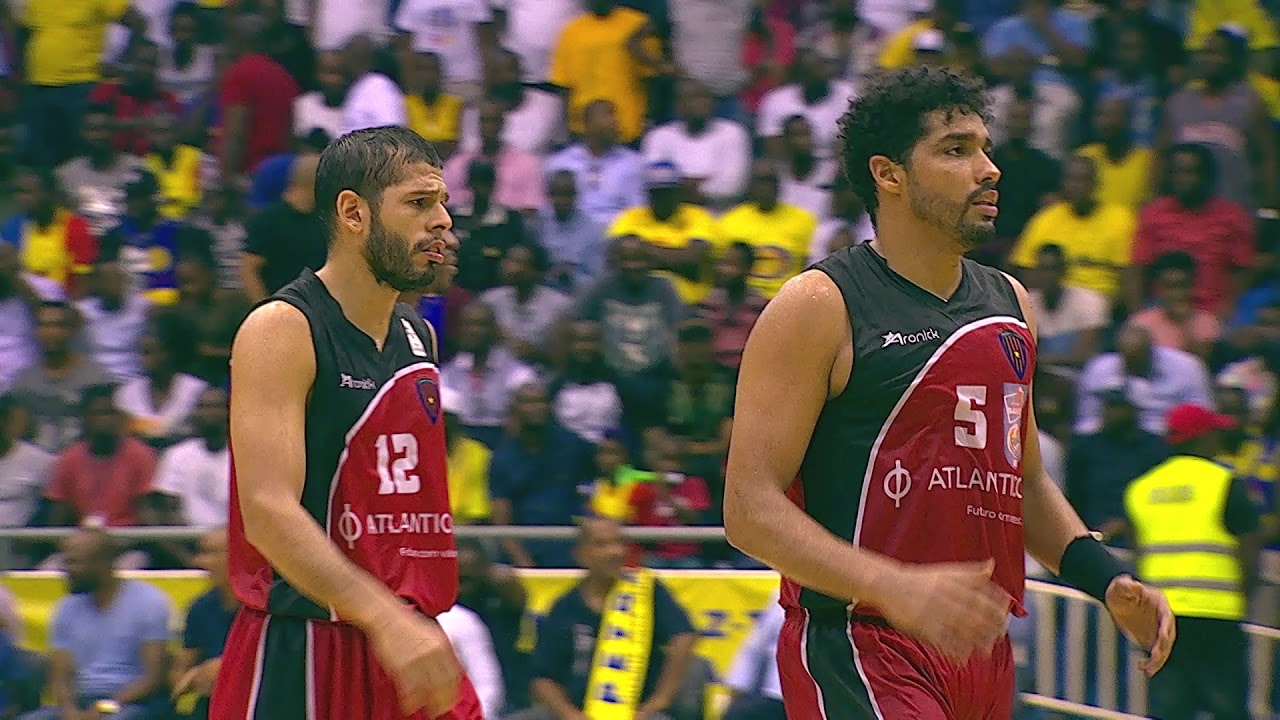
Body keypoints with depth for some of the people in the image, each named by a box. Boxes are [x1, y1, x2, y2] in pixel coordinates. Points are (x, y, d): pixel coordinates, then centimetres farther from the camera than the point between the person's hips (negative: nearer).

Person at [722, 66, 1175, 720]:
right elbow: (750, 506, -14)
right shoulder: (818, 308, -8)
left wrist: (1106, 581, 10)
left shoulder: (1009, 304, 15)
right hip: (860, 650, -7)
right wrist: (895, 588, -27)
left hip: (980, 647, 8)